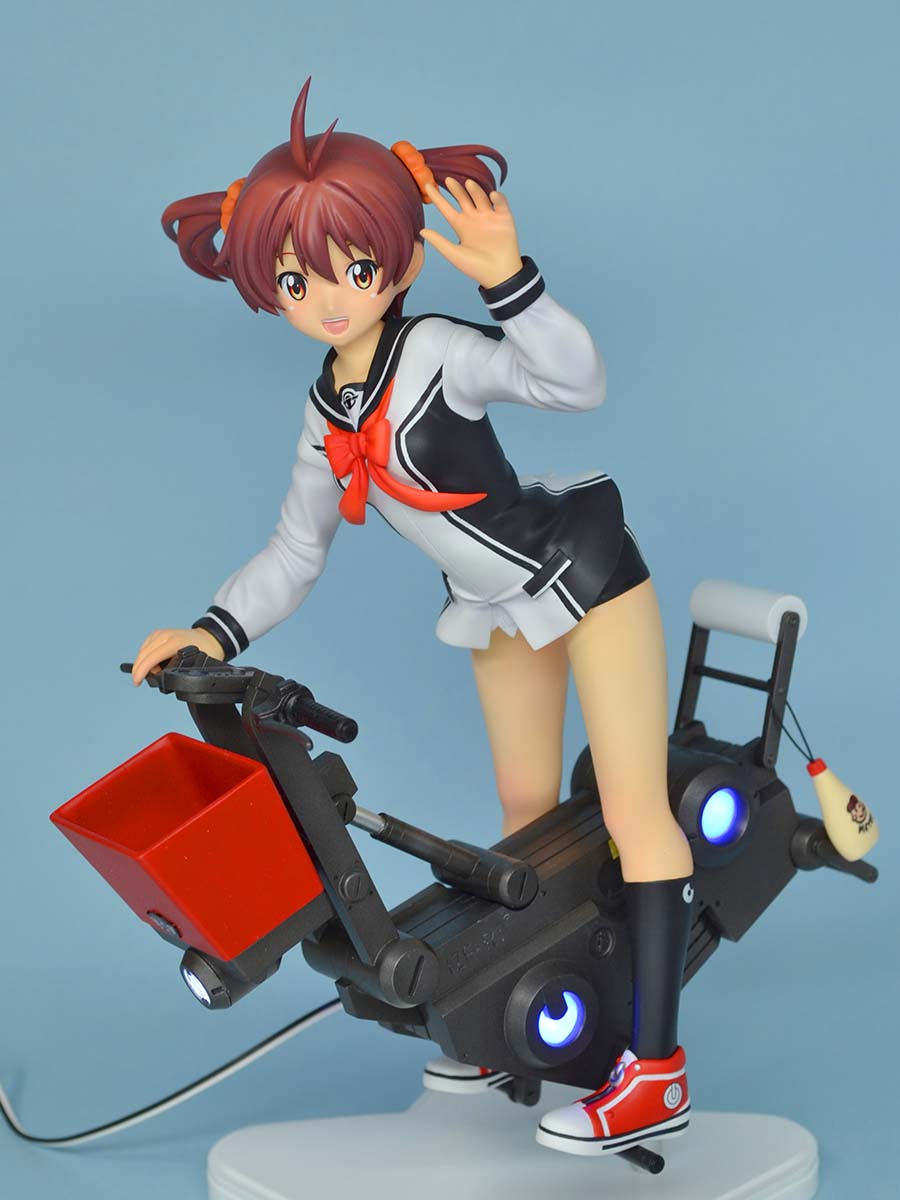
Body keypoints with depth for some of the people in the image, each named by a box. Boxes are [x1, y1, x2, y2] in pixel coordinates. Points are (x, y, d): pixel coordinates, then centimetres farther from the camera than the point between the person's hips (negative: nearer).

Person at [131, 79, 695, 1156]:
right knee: (525, 808, 17)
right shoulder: (325, 420, 2)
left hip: (585, 575, -8)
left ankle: (655, 1071, -6)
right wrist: (212, 634, -4)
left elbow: (575, 383, -36)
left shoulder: (435, 351, -21)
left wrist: (508, 280, -50)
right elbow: (294, 555, 8)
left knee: (633, 810, -8)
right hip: (503, 611, 8)